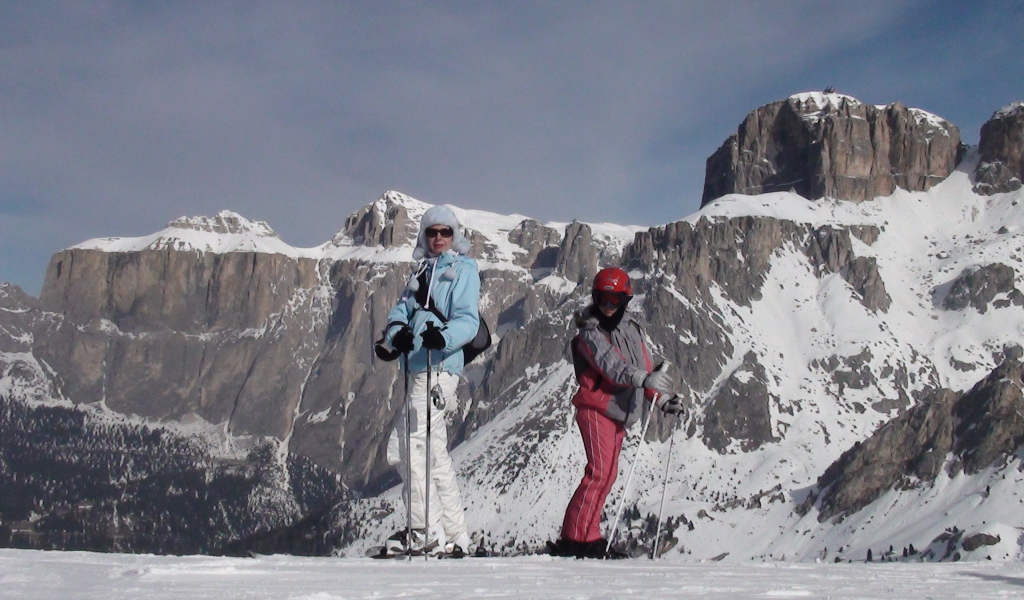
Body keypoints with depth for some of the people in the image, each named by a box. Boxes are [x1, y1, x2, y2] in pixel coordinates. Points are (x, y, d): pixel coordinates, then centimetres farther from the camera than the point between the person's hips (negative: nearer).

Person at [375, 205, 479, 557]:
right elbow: (403, 308, 11)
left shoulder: (463, 269, 1)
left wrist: (442, 336, -32)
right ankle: (455, 537, 18)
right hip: (420, 368, 9)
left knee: (405, 447, -14)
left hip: (439, 367, -9)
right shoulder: (421, 273, 24)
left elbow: (468, 319, -11)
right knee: (434, 453, 11)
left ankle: (427, 532, -12)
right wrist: (397, 332, -12)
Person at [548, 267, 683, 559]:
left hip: (619, 412, 8)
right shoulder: (589, 333, -11)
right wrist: (644, 379, -42)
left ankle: (589, 537, 15)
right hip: (595, 408, -8)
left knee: (607, 474, 9)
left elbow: (645, 366, 21)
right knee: (600, 471, -17)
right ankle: (574, 538, -16)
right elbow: (611, 365, -27)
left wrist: (662, 399, 11)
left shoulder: (632, 328, 13)